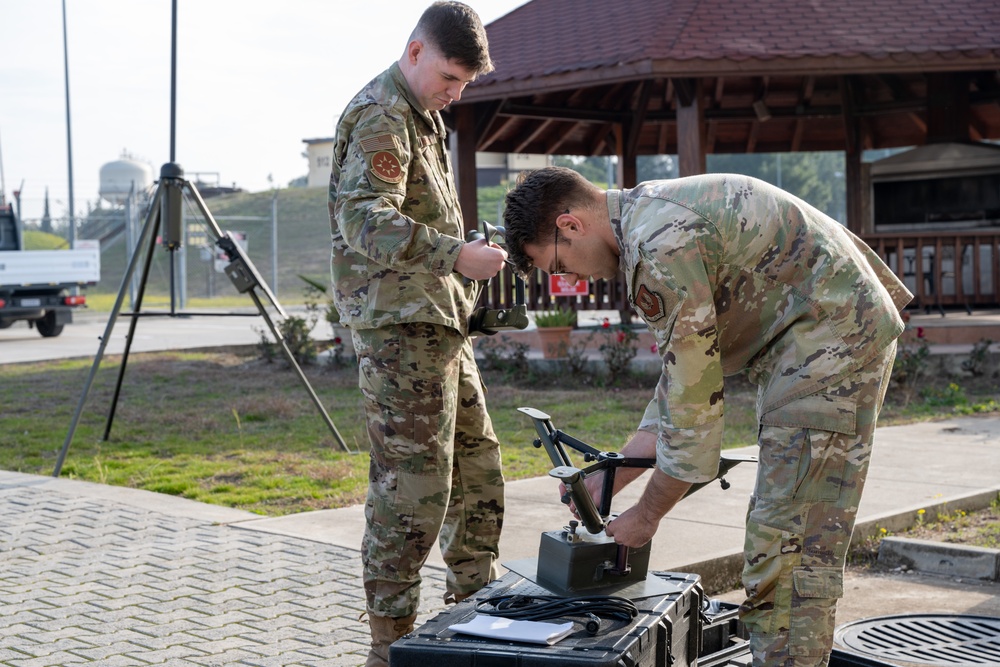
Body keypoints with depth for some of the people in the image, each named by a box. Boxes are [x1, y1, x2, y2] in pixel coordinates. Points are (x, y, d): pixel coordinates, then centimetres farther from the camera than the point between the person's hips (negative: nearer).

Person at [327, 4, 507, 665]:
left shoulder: (424, 116, 20)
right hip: (400, 327, -10)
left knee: (479, 472, 16)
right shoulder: (379, 116, -12)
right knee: (412, 489, -8)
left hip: (443, 324, 10)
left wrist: (465, 254, 19)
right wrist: (455, 255, -34)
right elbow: (364, 220, -27)